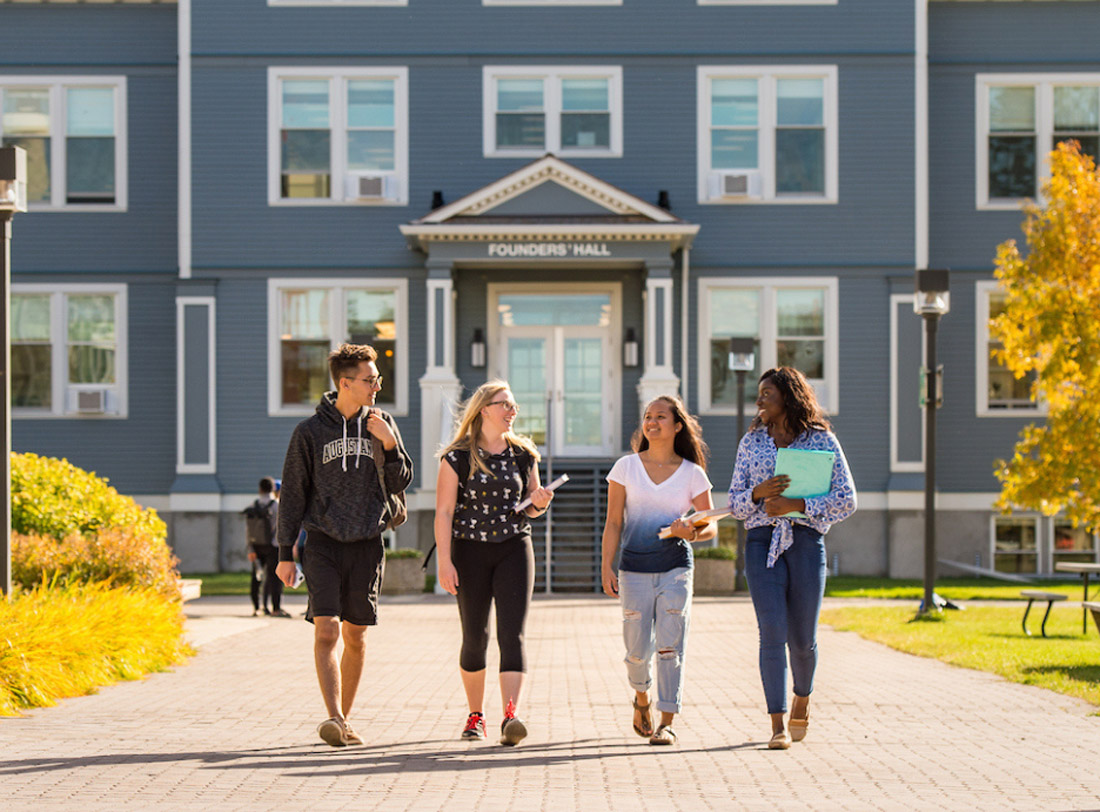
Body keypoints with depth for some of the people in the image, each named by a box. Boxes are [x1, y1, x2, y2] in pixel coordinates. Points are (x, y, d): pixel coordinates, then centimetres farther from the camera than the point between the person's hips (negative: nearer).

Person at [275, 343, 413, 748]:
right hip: (323, 542, -3)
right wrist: (285, 553, -1)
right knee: (327, 631, -15)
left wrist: (389, 444, -8)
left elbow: (401, 481, 10)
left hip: (367, 543, 3)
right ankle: (335, 718, -20)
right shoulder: (310, 431, -1)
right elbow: (293, 494, 2)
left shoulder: (382, 423, 8)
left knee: (356, 637, 7)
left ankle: (344, 720, 18)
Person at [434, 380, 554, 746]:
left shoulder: (523, 454, 8)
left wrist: (539, 503, -6)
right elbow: (444, 512, -7)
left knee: (512, 633, -12)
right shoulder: (458, 458, -4)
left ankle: (510, 715, -22)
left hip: (514, 549, 2)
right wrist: (444, 561, -15)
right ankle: (475, 715, 21)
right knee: (474, 637, 5)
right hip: (470, 550, -2)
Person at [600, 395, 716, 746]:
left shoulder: (692, 474, 5)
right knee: (638, 649, 1)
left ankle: (666, 724, -6)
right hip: (634, 568, 0)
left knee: (670, 645, -10)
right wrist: (607, 566, -4)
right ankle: (642, 699, 32)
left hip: (675, 567, 0)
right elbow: (613, 522, 5)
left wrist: (693, 533, -17)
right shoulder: (626, 467, 6)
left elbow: (711, 526, 6)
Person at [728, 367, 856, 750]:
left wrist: (796, 504, -13)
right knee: (772, 632, -11)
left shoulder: (822, 441, 3)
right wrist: (760, 492, -10)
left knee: (803, 638, 4)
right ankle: (778, 726, -10)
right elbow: (735, 502, 12)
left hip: (807, 541, -1)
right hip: (763, 542, 1)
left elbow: (846, 501, -2)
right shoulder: (751, 442, 12)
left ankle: (802, 699, 35)